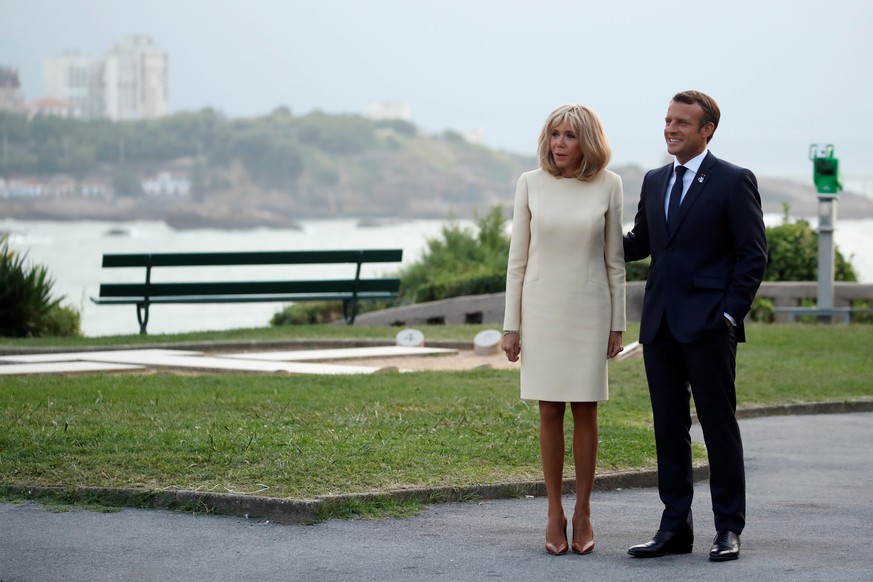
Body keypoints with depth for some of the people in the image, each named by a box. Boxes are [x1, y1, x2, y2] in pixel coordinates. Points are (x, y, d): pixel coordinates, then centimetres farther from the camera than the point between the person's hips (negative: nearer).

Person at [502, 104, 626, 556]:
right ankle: (555, 514, 11)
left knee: (585, 412, 3)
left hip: (589, 310, 0)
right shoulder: (530, 184, -2)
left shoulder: (607, 185, -2)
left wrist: (617, 324, 1)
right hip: (542, 309, 0)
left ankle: (582, 513, 11)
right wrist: (511, 324, 0)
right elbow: (517, 258, 2)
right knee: (550, 412, 3)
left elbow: (614, 259, 3)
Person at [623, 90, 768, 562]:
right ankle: (675, 528, 13)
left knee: (719, 427, 0)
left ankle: (729, 529, 6)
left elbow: (753, 255, -6)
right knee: (668, 429, 7)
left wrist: (730, 314, -12)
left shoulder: (734, 182, -4)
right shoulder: (655, 182, 15)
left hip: (708, 327, -6)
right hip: (660, 325, 6)